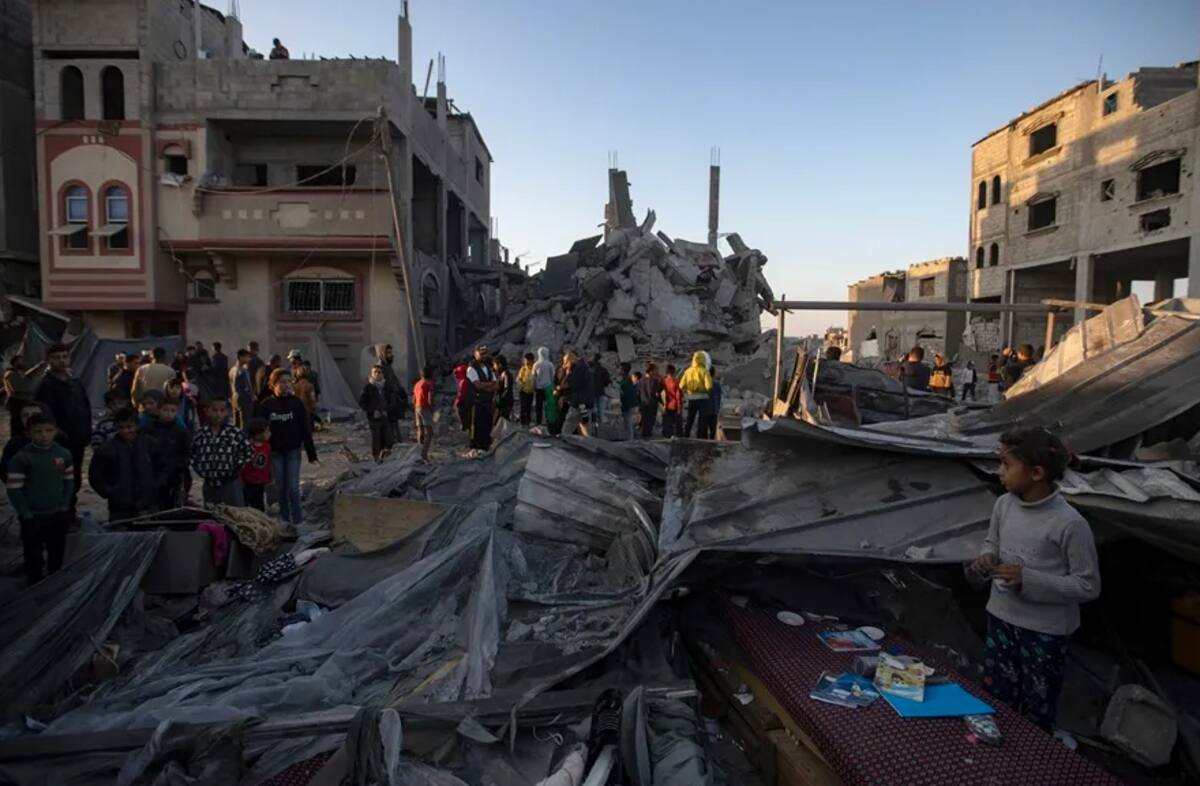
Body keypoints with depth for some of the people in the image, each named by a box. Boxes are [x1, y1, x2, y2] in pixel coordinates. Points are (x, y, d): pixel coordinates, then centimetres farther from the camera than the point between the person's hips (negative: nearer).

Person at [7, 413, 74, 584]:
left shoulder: (64, 454, -1)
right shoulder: (21, 458, -14)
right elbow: (14, 490, -12)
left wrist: (65, 506, 0)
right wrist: (26, 515, -13)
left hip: (59, 515, 4)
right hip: (33, 517, -4)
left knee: (57, 557, 18)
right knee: (34, 558, 4)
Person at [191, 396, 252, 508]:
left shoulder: (235, 432, -10)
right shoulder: (201, 433, 0)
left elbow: (247, 451, -3)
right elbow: (192, 452, 13)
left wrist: (237, 467, -7)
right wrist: (199, 469, 4)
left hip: (231, 482, -4)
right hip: (209, 482, 4)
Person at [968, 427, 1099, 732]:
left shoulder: (1069, 524, -24)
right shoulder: (1004, 504, -6)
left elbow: (1089, 586, -16)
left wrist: (1028, 580, -25)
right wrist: (985, 560, -11)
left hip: (1045, 631, -5)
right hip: (1001, 619, 5)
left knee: (1035, 715, 15)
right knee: (994, 702, 20)